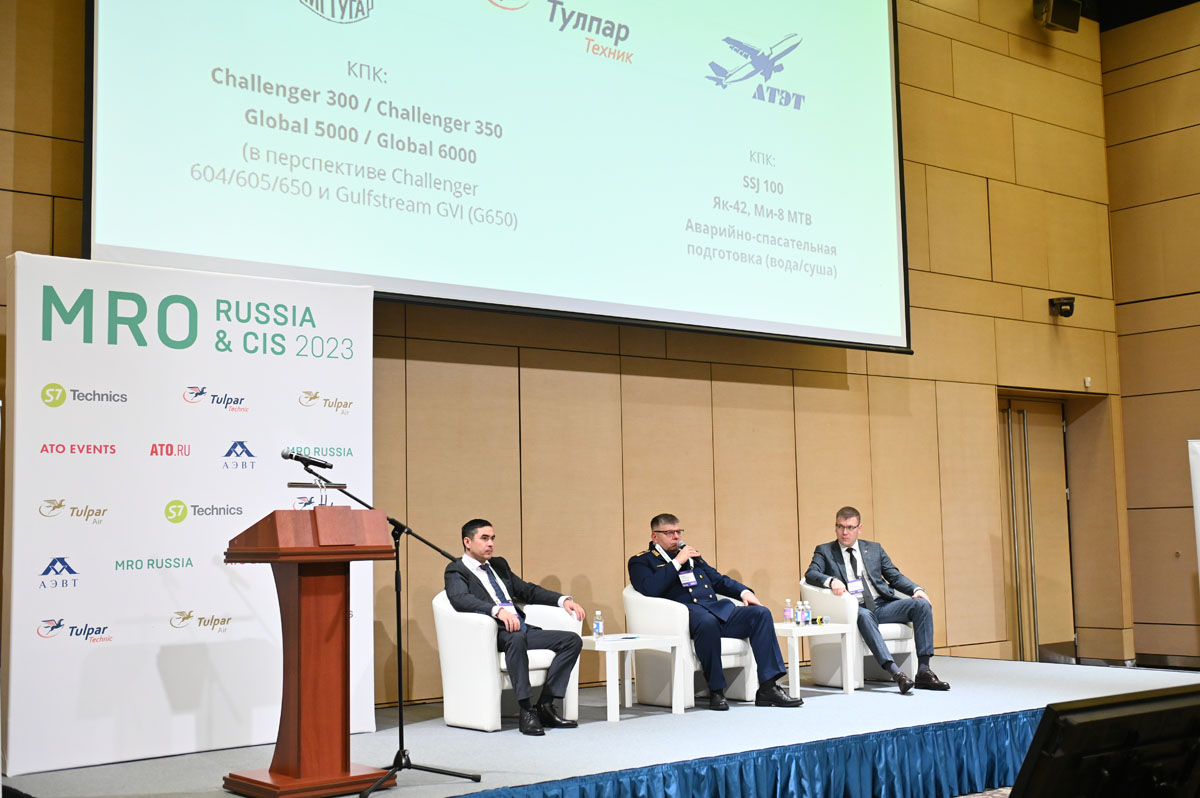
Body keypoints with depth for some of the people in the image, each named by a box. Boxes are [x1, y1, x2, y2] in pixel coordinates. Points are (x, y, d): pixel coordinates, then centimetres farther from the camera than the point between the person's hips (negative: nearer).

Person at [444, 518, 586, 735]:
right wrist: (497, 610, -33)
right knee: (516, 638, -40)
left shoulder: (499, 565, 25)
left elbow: (528, 590, 26)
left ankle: (545, 705, -13)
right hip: (494, 634, -8)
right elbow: (460, 599, -17)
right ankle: (526, 711, -34)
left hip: (522, 629, 8)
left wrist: (563, 600, 10)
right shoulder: (456, 571, 3)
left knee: (572, 640, -10)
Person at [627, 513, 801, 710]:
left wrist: (744, 592, 12)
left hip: (717, 609, 7)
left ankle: (768, 688, -19)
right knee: (707, 621, -40)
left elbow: (718, 579, 31)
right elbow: (649, 589, -10)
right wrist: (677, 562, -7)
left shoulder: (692, 555, 30)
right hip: (685, 611, -7)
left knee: (761, 613, -15)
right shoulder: (641, 561, 10)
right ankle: (715, 692, -25)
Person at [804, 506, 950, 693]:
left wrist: (917, 589, -3)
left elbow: (895, 576, 17)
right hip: (856, 609, -4)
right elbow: (810, 574, -4)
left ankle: (923, 672, -25)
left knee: (922, 604, -20)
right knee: (864, 615, -39)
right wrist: (831, 581, -26)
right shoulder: (825, 551, 11)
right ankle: (896, 673, -48)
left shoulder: (874, 549, 20)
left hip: (883, 605, 4)